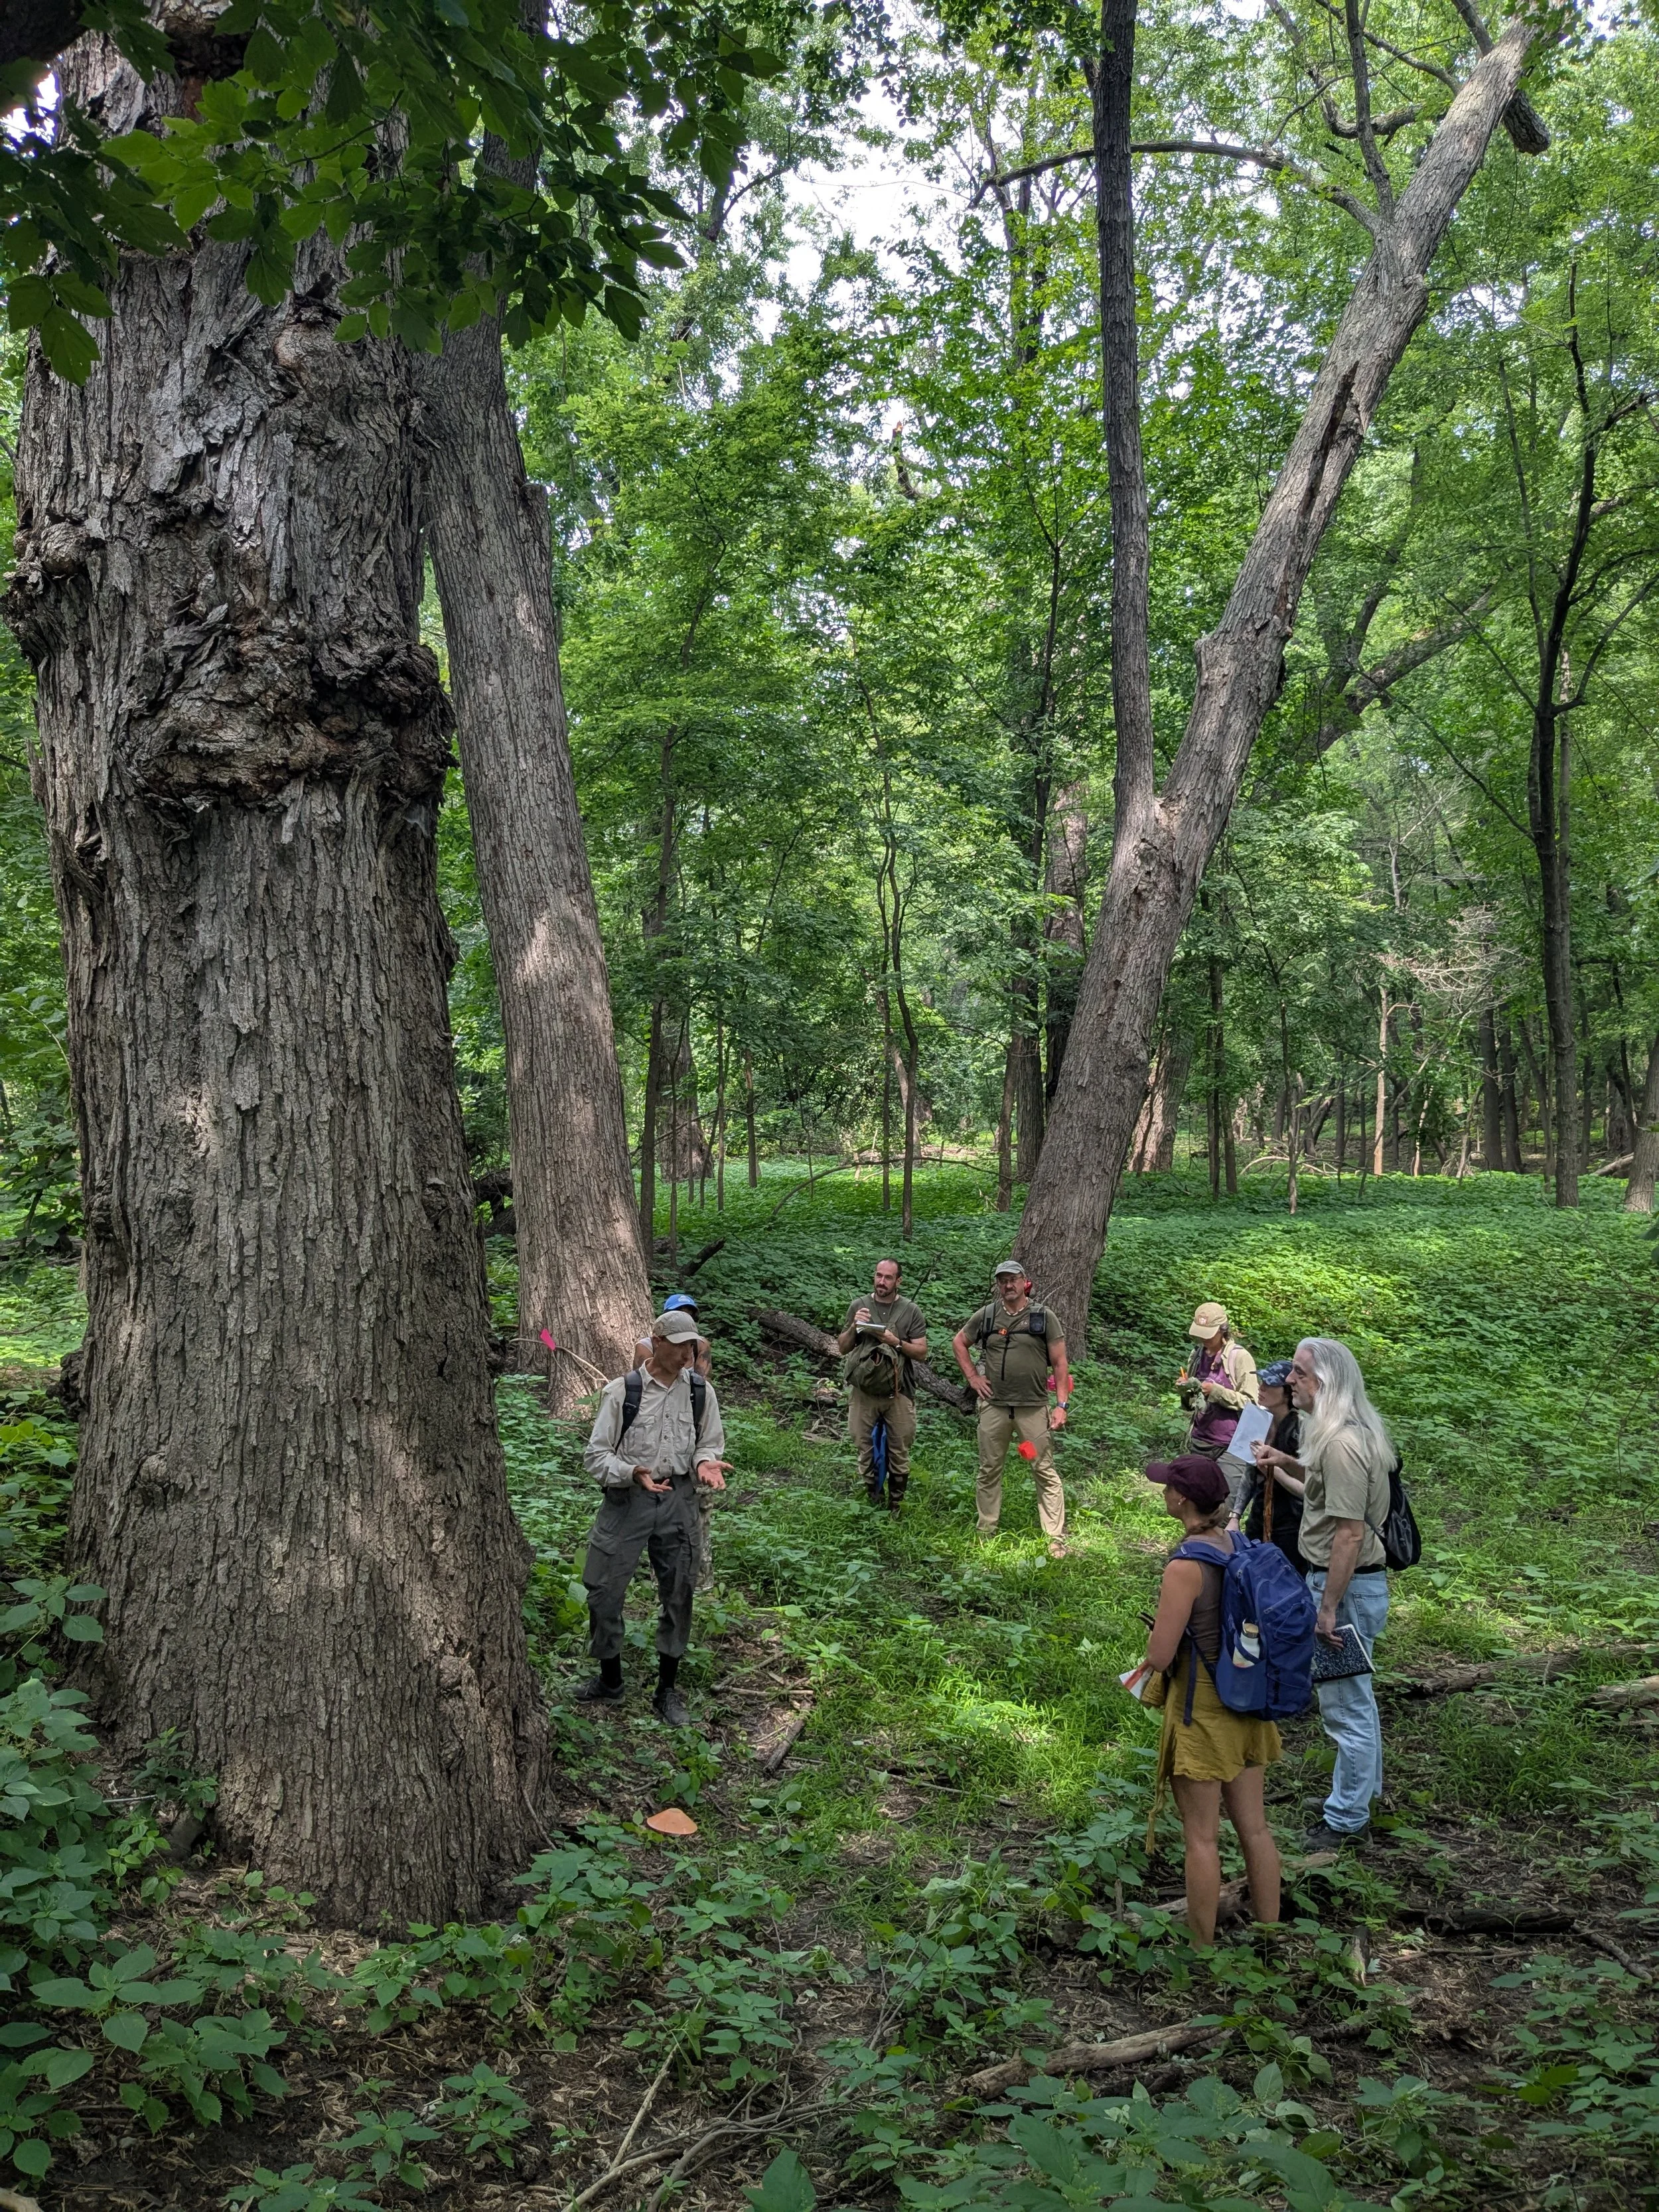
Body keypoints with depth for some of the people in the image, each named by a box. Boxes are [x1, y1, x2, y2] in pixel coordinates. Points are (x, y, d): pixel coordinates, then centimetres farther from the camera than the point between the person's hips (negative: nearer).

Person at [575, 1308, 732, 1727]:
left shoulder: (701, 1392, 1)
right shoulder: (621, 1391, -9)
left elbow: (709, 1444, 13)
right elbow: (596, 1455, -7)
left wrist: (705, 1462, -10)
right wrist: (633, 1473, -24)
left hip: (678, 1501, 2)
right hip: (627, 1500, -2)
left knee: (677, 1594, 8)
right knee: (603, 1590, 1)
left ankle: (667, 1691, 24)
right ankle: (610, 1681, 24)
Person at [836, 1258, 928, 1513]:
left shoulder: (911, 1310, 2)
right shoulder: (859, 1306, 6)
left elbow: (922, 1352, 1)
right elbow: (843, 1348, 11)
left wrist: (896, 1342, -15)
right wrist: (853, 1327, -8)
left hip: (898, 1393, -1)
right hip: (864, 1391, 1)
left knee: (899, 1453, 3)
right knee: (865, 1449, 6)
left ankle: (895, 1507, 14)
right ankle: (873, 1502, 19)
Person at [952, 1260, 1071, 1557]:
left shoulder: (1044, 1317, -1)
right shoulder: (986, 1316, 6)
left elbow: (1060, 1364, 0)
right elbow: (958, 1342, 20)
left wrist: (1061, 1405, -7)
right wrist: (973, 1377, 9)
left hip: (1033, 1409, -2)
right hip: (993, 1406, 3)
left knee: (1045, 1471, -2)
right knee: (989, 1471, 10)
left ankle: (1056, 1540, 3)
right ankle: (986, 1532, 23)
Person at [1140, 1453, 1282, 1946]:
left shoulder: (1185, 1568, -23)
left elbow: (1159, 1657, -20)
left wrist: (1159, 1630, -1)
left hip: (1201, 1707, -7)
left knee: (1203, 1837, 6)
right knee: (1254, 1826, 16)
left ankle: (1202, 1948, 18)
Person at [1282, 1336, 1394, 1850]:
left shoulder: (1341, 1444, -25)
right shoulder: (1351, 1432, 7)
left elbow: (1350, 1533, -27)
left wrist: (1329, 1608, -24)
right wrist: (1288, 1463, 18)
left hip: (1346, 1584, -11)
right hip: (1354, 1579, 11)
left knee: (1346, 1704, 2)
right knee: (1355, 1695, 24)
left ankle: (1347, 1819, 14)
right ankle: (1365, 1787, 41)